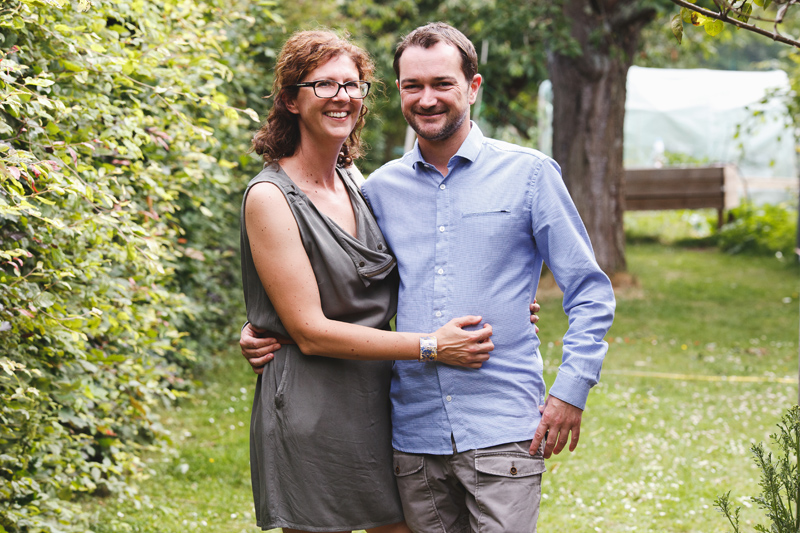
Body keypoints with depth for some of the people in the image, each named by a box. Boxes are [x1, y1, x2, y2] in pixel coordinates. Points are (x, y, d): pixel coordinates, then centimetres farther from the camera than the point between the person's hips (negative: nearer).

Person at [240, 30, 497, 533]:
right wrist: (430, 347, -17)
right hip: (311, 413, -7)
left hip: (382, 406, 7)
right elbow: (309, 331, -15)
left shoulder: (355, 185, 11)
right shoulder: (270, 197, -11)